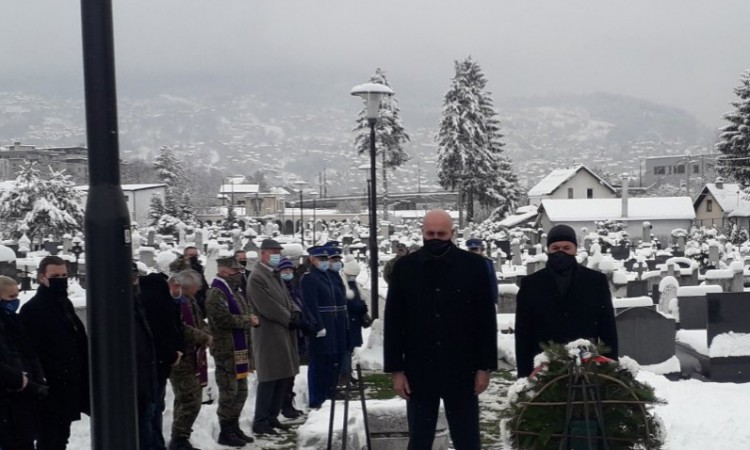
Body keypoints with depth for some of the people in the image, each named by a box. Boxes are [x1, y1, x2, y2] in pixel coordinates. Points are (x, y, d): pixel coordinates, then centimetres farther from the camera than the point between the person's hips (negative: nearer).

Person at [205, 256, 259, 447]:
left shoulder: (236, 291, 16)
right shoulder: (216, 293, -15)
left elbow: (244, 314, 27)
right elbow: (223, 319, -27)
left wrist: (252, 319, 4)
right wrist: (248, 321, -15)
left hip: (240, 349, 10)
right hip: (226, 350, -10)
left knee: (241, 391, 16)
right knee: (229, 393, -3)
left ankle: (234, 427, 28)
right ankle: (225, 432, 7)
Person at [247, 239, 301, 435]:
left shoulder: (275, 275, 17)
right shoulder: (257, 277, -13)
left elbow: (287, 298, 18)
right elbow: (268, 307, -18)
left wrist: (295, 313, -1)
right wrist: (289, 319, -12)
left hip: (284, 334, 9)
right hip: (268, 336, -9)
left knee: (284, 378, 12)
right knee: (269, 380, -5)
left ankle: (272, 416, 22)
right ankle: (260, 422, 3)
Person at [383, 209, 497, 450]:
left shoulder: (474, 265, -3)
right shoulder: (405, 267, 0)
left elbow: (486, 320, 0)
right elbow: (393, 322, 2)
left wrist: (485, 367, -4)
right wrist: (396, 369, -2)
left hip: (462, 371, -1)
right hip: (418, 372, 1)